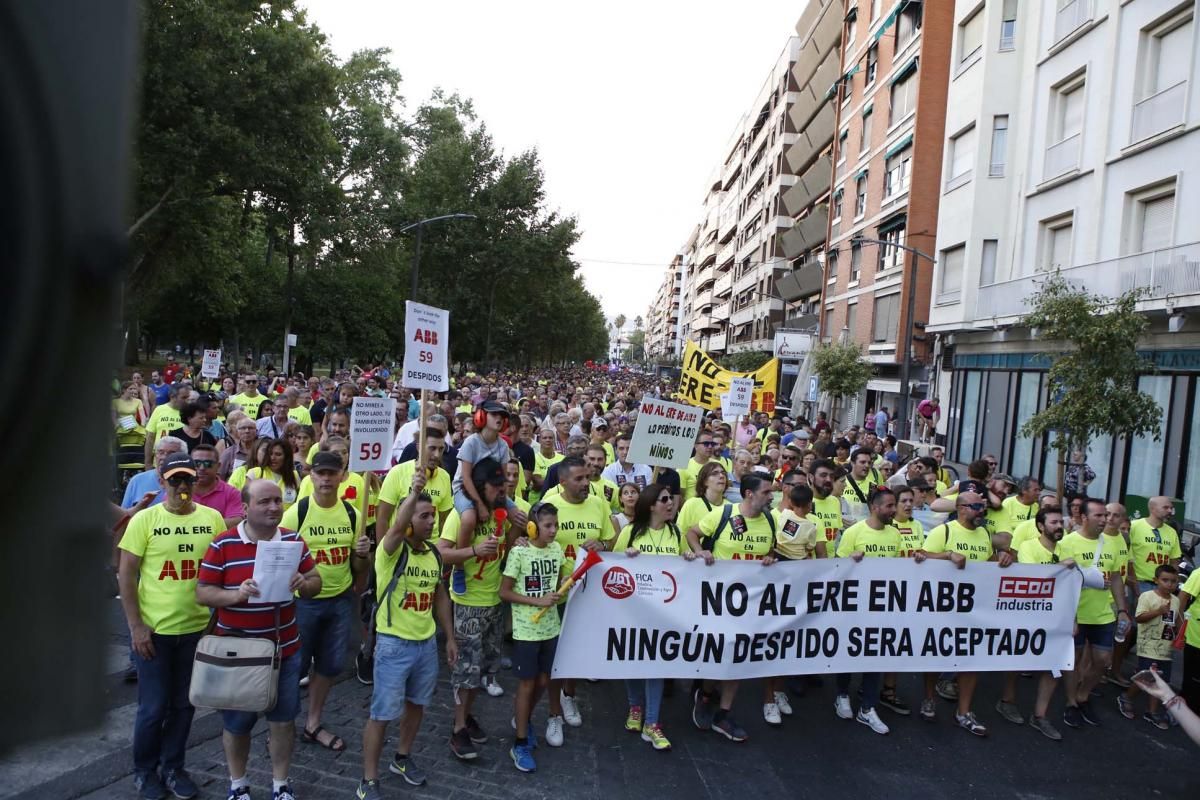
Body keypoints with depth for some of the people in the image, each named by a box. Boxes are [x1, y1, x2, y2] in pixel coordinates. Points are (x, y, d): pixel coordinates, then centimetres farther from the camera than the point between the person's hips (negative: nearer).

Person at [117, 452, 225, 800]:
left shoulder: (212, 518, -1)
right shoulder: (144, 519, -8)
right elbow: (125, 574, -6)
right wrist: (135, 625, -10)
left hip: (198, 627, 3)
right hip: (154, 629, -2)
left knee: (184, 704, 15)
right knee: (154, 706, 8)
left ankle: (172, 767, 34)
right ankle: (145, 770, 31)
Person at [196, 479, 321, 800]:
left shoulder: (294, 541, -1)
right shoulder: (222, 545, -11)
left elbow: (315, 582, 5)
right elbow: (202, 592, -8)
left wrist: (303, 584, -18)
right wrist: (235, 595, -27)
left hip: (285, 649, 3)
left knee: (283, 720, 13)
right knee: (236, 722, 14)